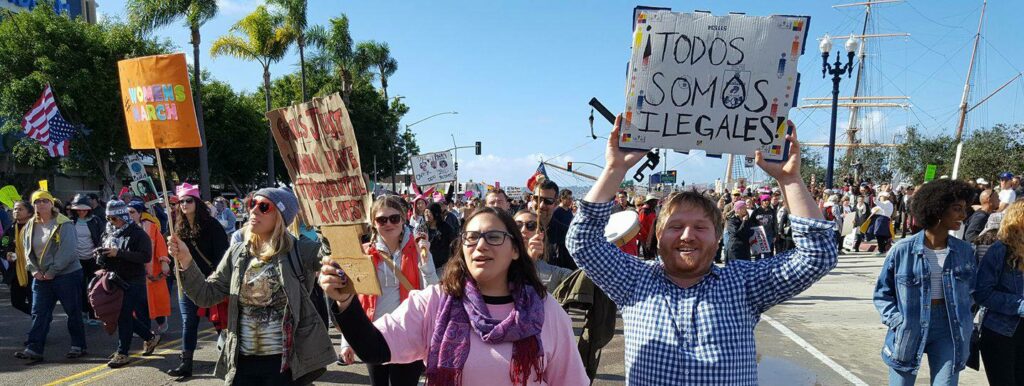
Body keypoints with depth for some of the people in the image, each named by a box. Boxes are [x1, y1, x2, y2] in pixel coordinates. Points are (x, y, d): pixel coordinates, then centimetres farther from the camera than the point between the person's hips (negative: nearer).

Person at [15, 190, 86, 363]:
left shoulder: (64, 224, -11)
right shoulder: (30, 226, 9)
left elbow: (67, 251, -17)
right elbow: (28, 251, 9)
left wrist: (52, 271, -17)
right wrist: (34, 270, -6)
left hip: (67, 274, -6)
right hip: (41, 277, 6)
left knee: (73, 312, 5)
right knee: (39, 313, 1)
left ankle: (78, 346, 16)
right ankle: (34, 349, 1)